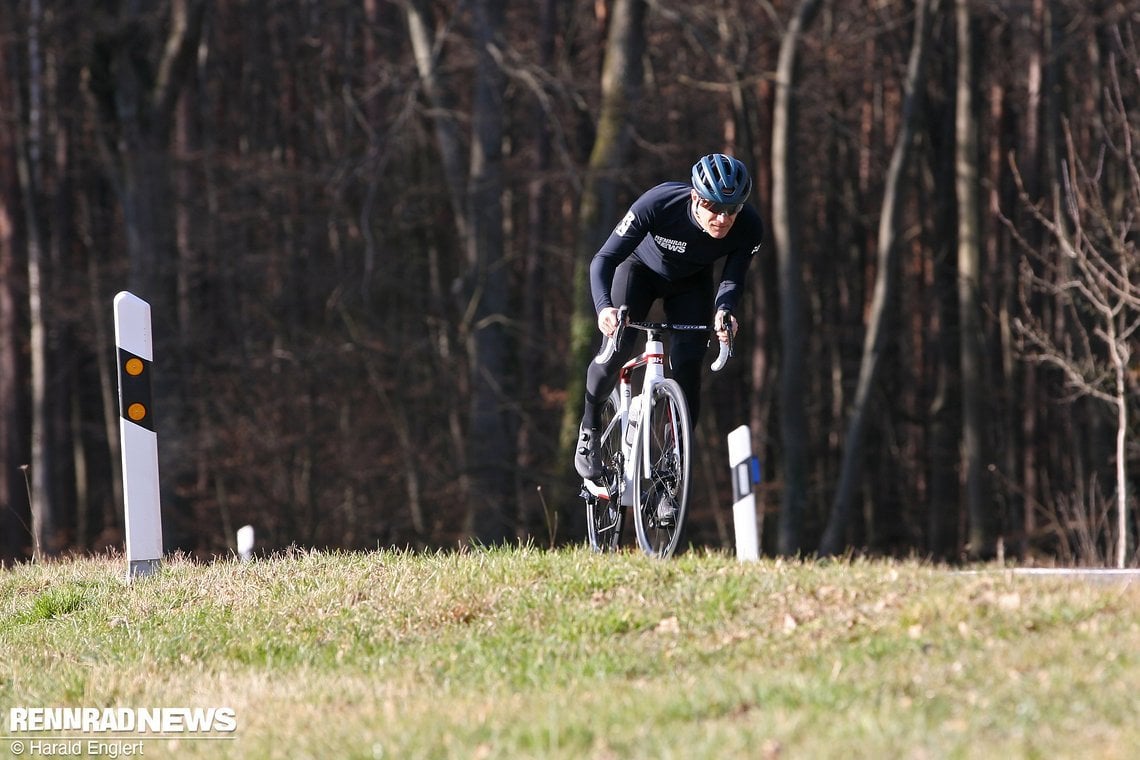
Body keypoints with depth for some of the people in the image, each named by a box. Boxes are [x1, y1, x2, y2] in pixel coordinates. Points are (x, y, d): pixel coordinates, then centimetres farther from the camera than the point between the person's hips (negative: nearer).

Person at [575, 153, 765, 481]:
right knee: (618, 348, -20)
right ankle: (589, 430, 6)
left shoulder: (749, 229, -32)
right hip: (641, 267, -2)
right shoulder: (659, 204, -40)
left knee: (687, 367, -14)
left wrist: (723, 312, -45)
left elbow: (733, 279, -22)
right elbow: (604, 259, -37)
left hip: (691, 282, 2)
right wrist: (604, 307, -56)